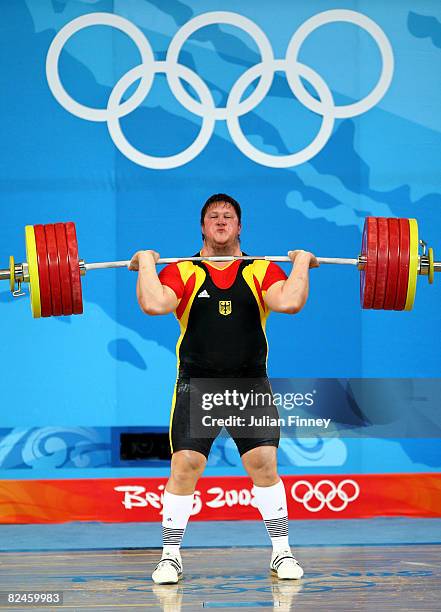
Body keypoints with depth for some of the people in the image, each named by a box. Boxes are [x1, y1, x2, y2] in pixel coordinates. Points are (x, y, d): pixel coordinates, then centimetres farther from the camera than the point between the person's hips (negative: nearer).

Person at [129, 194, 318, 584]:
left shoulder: (261, 271, 6)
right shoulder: (183, 273, 3)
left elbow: (289, 302, -14)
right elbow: (154, 304, -16)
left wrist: (302, 263, -5)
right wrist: (147, 265, -6)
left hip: (251, 386, 1)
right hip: (196, 387, -1)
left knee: (264, 464, -5)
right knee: (185, 467, -6)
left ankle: (282, 553, 6)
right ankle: (170, 557, 5)